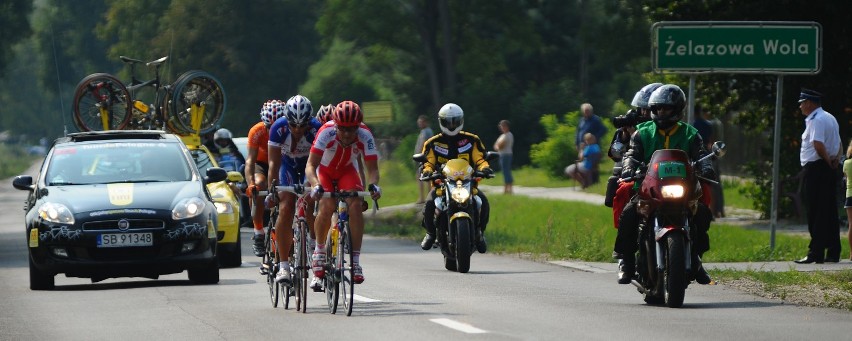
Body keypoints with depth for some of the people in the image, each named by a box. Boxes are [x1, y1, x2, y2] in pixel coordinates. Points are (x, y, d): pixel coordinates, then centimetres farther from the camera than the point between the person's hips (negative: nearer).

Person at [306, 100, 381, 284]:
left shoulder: (365, 136, -29)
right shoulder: (327, 132, -34)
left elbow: (372, 167, -27)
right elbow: (310, 165, -37)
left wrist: (373, 184, -48)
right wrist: (316, 185, -56)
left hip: (346, 171, 2)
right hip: (324, 170, -2)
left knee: (356, 205, -23)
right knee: (327, 206, -26)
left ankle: (355, 261, -19)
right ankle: (319, 250, -1)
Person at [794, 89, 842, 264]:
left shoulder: (816, 120, -14)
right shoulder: (830, 118, 19)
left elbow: (818, 144, -26)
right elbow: (838, 143, 23)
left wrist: (828, 160, -13)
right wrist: (835, 159, 7)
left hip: (816, 167, -10)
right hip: (829, 170, 10)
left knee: (816, 212, -8)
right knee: (830, 211, 11)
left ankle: (816, 253, -9)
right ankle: (833, 252, 13)